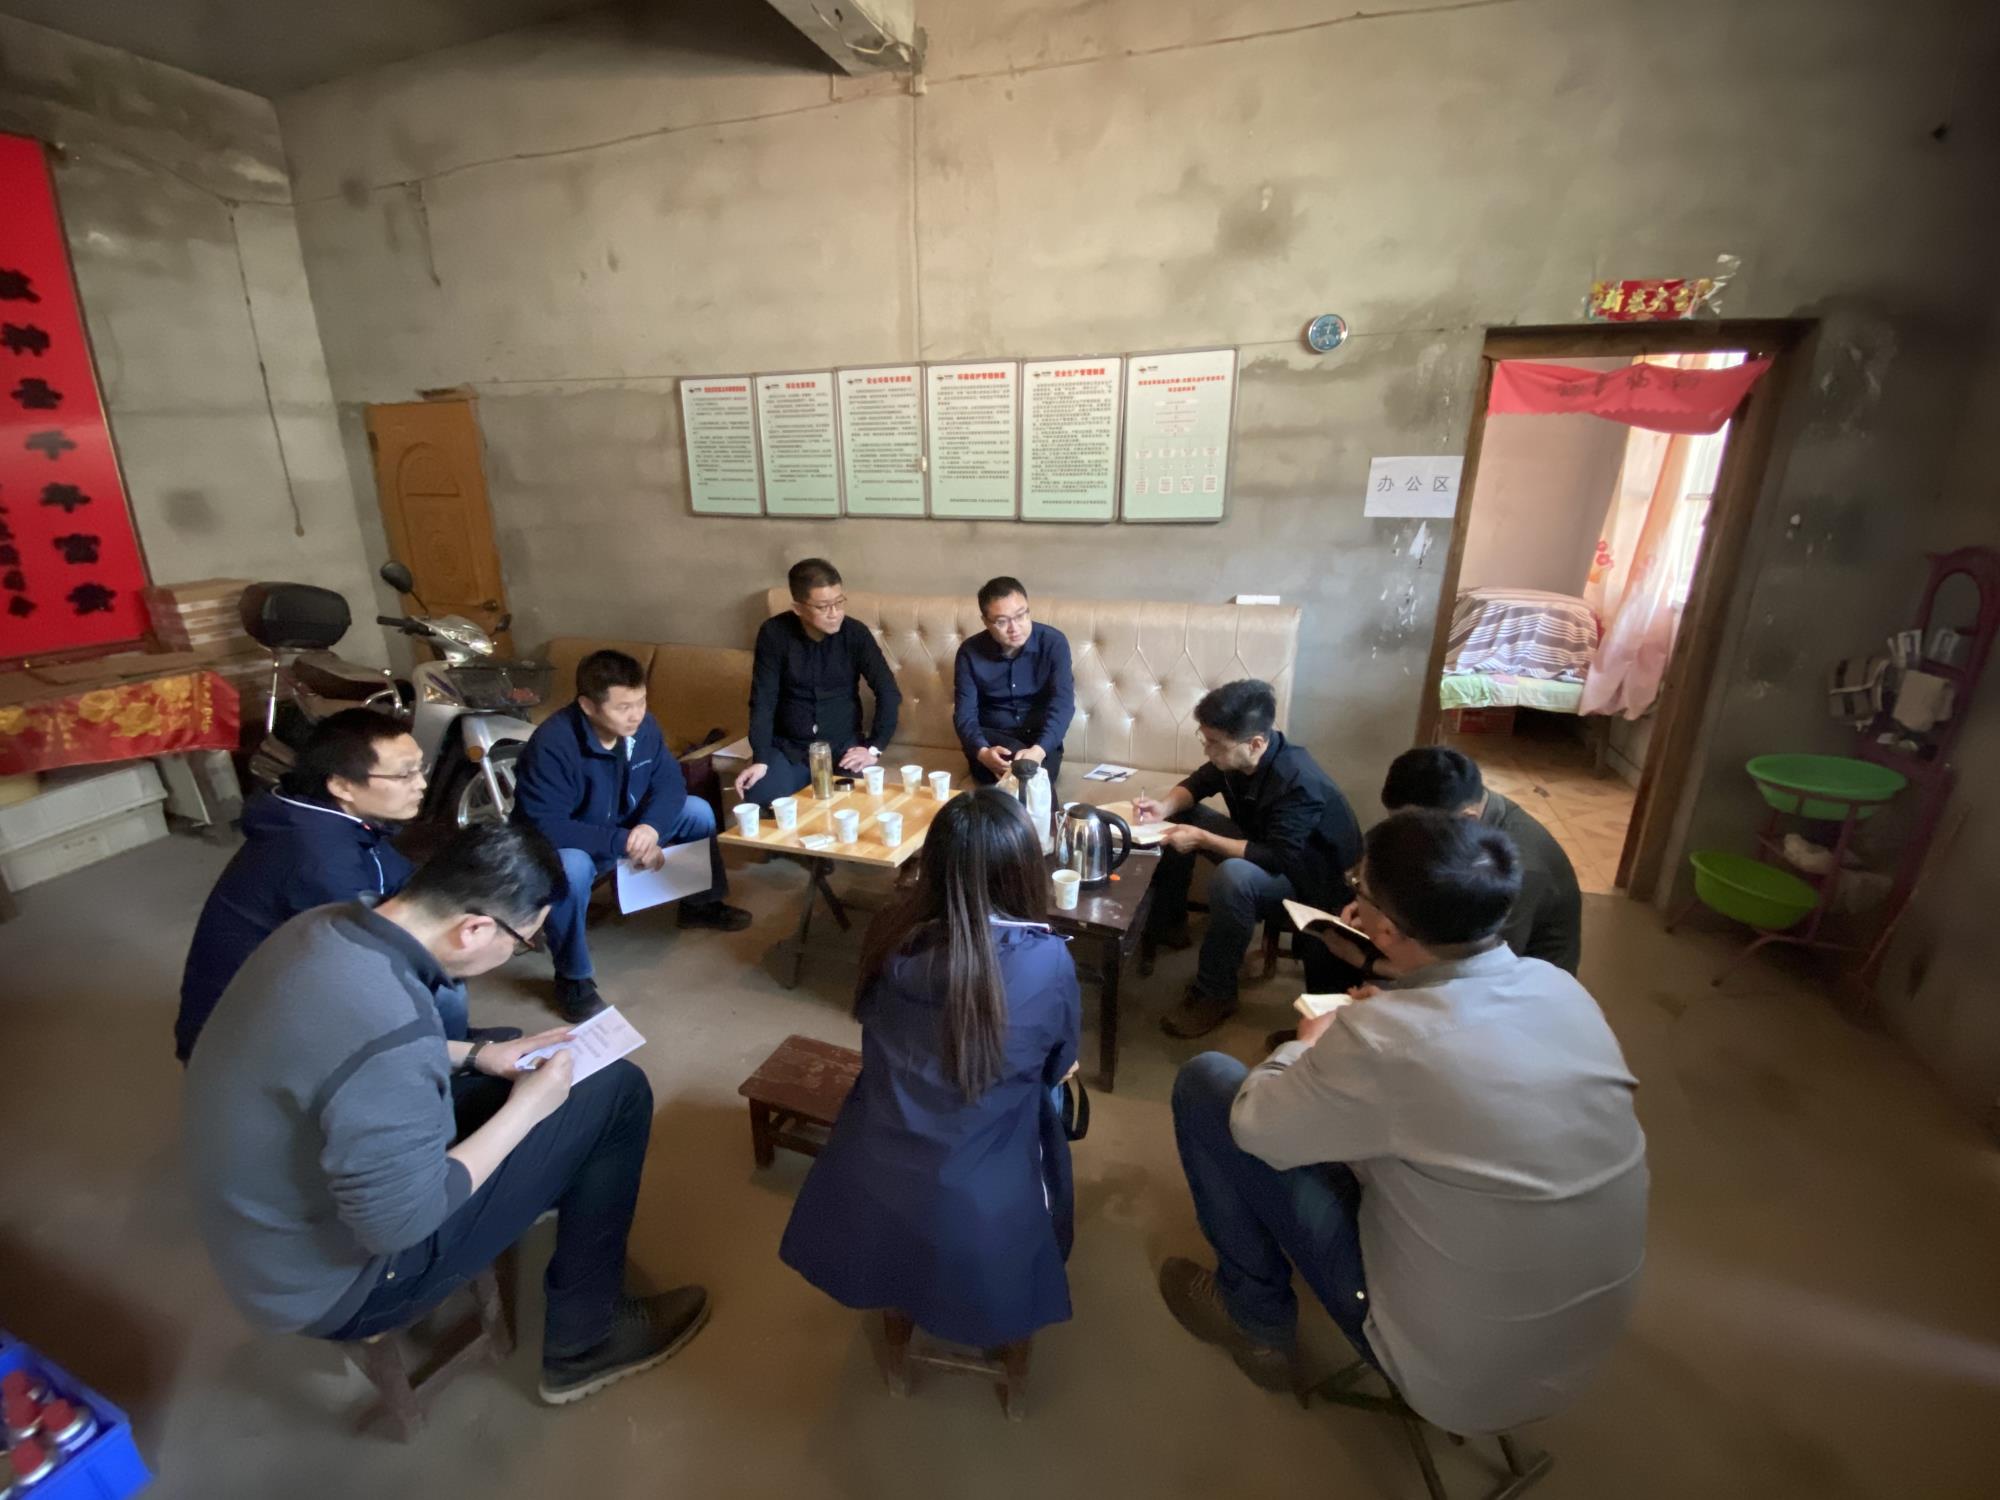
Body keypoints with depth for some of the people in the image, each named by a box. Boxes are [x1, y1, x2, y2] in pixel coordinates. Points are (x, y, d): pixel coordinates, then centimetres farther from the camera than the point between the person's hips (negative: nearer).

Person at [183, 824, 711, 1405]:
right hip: (326, 1281, -8)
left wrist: (479, 1054, 2)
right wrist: (525, 1108, -16)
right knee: (617, 1092, -9)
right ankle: (585, 1341, 10)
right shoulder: (387, 1029, -37)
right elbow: (401, 1222, -27)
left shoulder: (328, 925, -10)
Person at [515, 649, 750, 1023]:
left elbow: (670, 781, -9)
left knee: (698, 811, -6)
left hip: (626, 832, 6)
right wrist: (624, 842, -38)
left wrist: (650, 826, -30)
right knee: (570, 867, -39)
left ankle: (701, 904, 17)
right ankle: (572, 977, -15)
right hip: (566, 846, -6)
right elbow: (543, 827, -36)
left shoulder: (642, 725, -14)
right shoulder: (551, 744, -33)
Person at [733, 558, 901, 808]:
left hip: (843, 745, 0)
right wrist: (760, 759, -19)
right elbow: (763, 700, -9)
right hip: (788, 746, 0)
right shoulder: (774, 633, -9)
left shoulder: (856, 633, -8)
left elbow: (888, 693, -5)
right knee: (759, 798, -25)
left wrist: (874, 747, -14)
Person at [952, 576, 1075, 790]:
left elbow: (1062, 703, -17)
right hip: (992, 740, 0)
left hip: (1041, 742, 0)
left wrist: (1038, 750, -36)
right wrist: (982, 751, -31)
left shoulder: (1053, 642, -9)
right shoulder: (970, 651, -6)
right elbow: (965, 713, -8)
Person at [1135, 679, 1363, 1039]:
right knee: (1179, 819, -2)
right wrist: (1165, 806, -17)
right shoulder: (1235, 756, -12)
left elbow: (1278, 860, -36)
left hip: (1310, 875, -8)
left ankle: (1215, 994, -19)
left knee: (1233, 877, -37)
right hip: (1262, 845, 8)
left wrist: (1201, 839, -33)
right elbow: (1197, 785, 4)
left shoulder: (1298, 784, -35)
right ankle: (1166, 925, 9)